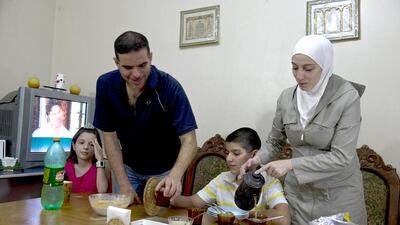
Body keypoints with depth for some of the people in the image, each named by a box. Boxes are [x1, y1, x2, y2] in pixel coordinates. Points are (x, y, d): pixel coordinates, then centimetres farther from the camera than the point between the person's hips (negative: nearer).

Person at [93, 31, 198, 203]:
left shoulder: (169, 87, -27)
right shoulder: (106, 85, -17)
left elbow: (189, 140, -28)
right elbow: (110, 136, -10)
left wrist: (175, 175, -47)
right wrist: (124, 185, -14)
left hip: (164, 171, -2)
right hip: (129, 168, 3)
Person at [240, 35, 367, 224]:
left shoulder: (347, 98, -17)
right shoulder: (286, 97, -3)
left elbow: (341, 157, -22)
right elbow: (275, 142, 8)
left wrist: (291, 164, -28)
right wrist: (258, 159, -12)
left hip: (338, 194, -3)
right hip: (297, 191, 4)